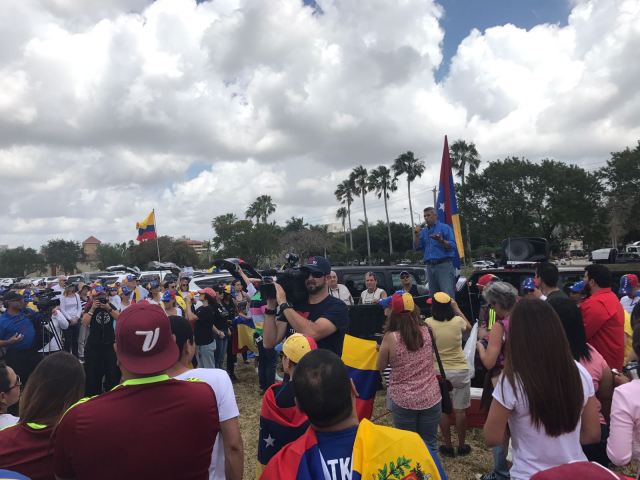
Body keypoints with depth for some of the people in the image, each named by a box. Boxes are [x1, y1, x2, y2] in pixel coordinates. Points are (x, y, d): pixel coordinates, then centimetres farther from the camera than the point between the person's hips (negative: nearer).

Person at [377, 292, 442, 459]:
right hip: (431, 398, 3)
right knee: (430, 445, 17)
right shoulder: (426, 332, -5)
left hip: (403, 401, -2)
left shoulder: (390, 338, -15)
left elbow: (380, 367, -1)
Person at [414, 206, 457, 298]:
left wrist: (441, 240, -23)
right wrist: (416, 234, -1)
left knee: (448, 296, -12)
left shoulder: (445, 228, 2)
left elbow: (453, 246, -6)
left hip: (444, 265, -5)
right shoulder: (423, 231, 18)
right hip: (430, 267, 6)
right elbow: (417, 247, 11)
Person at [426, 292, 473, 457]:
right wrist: (457, 309, 19)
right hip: (460, 371, 1)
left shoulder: (428, 323, -12)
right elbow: (469, 327, 17)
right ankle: (462, 446, 24)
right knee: (460, 410, 12)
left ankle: (448, 446, 21)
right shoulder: (458, 321, -8)